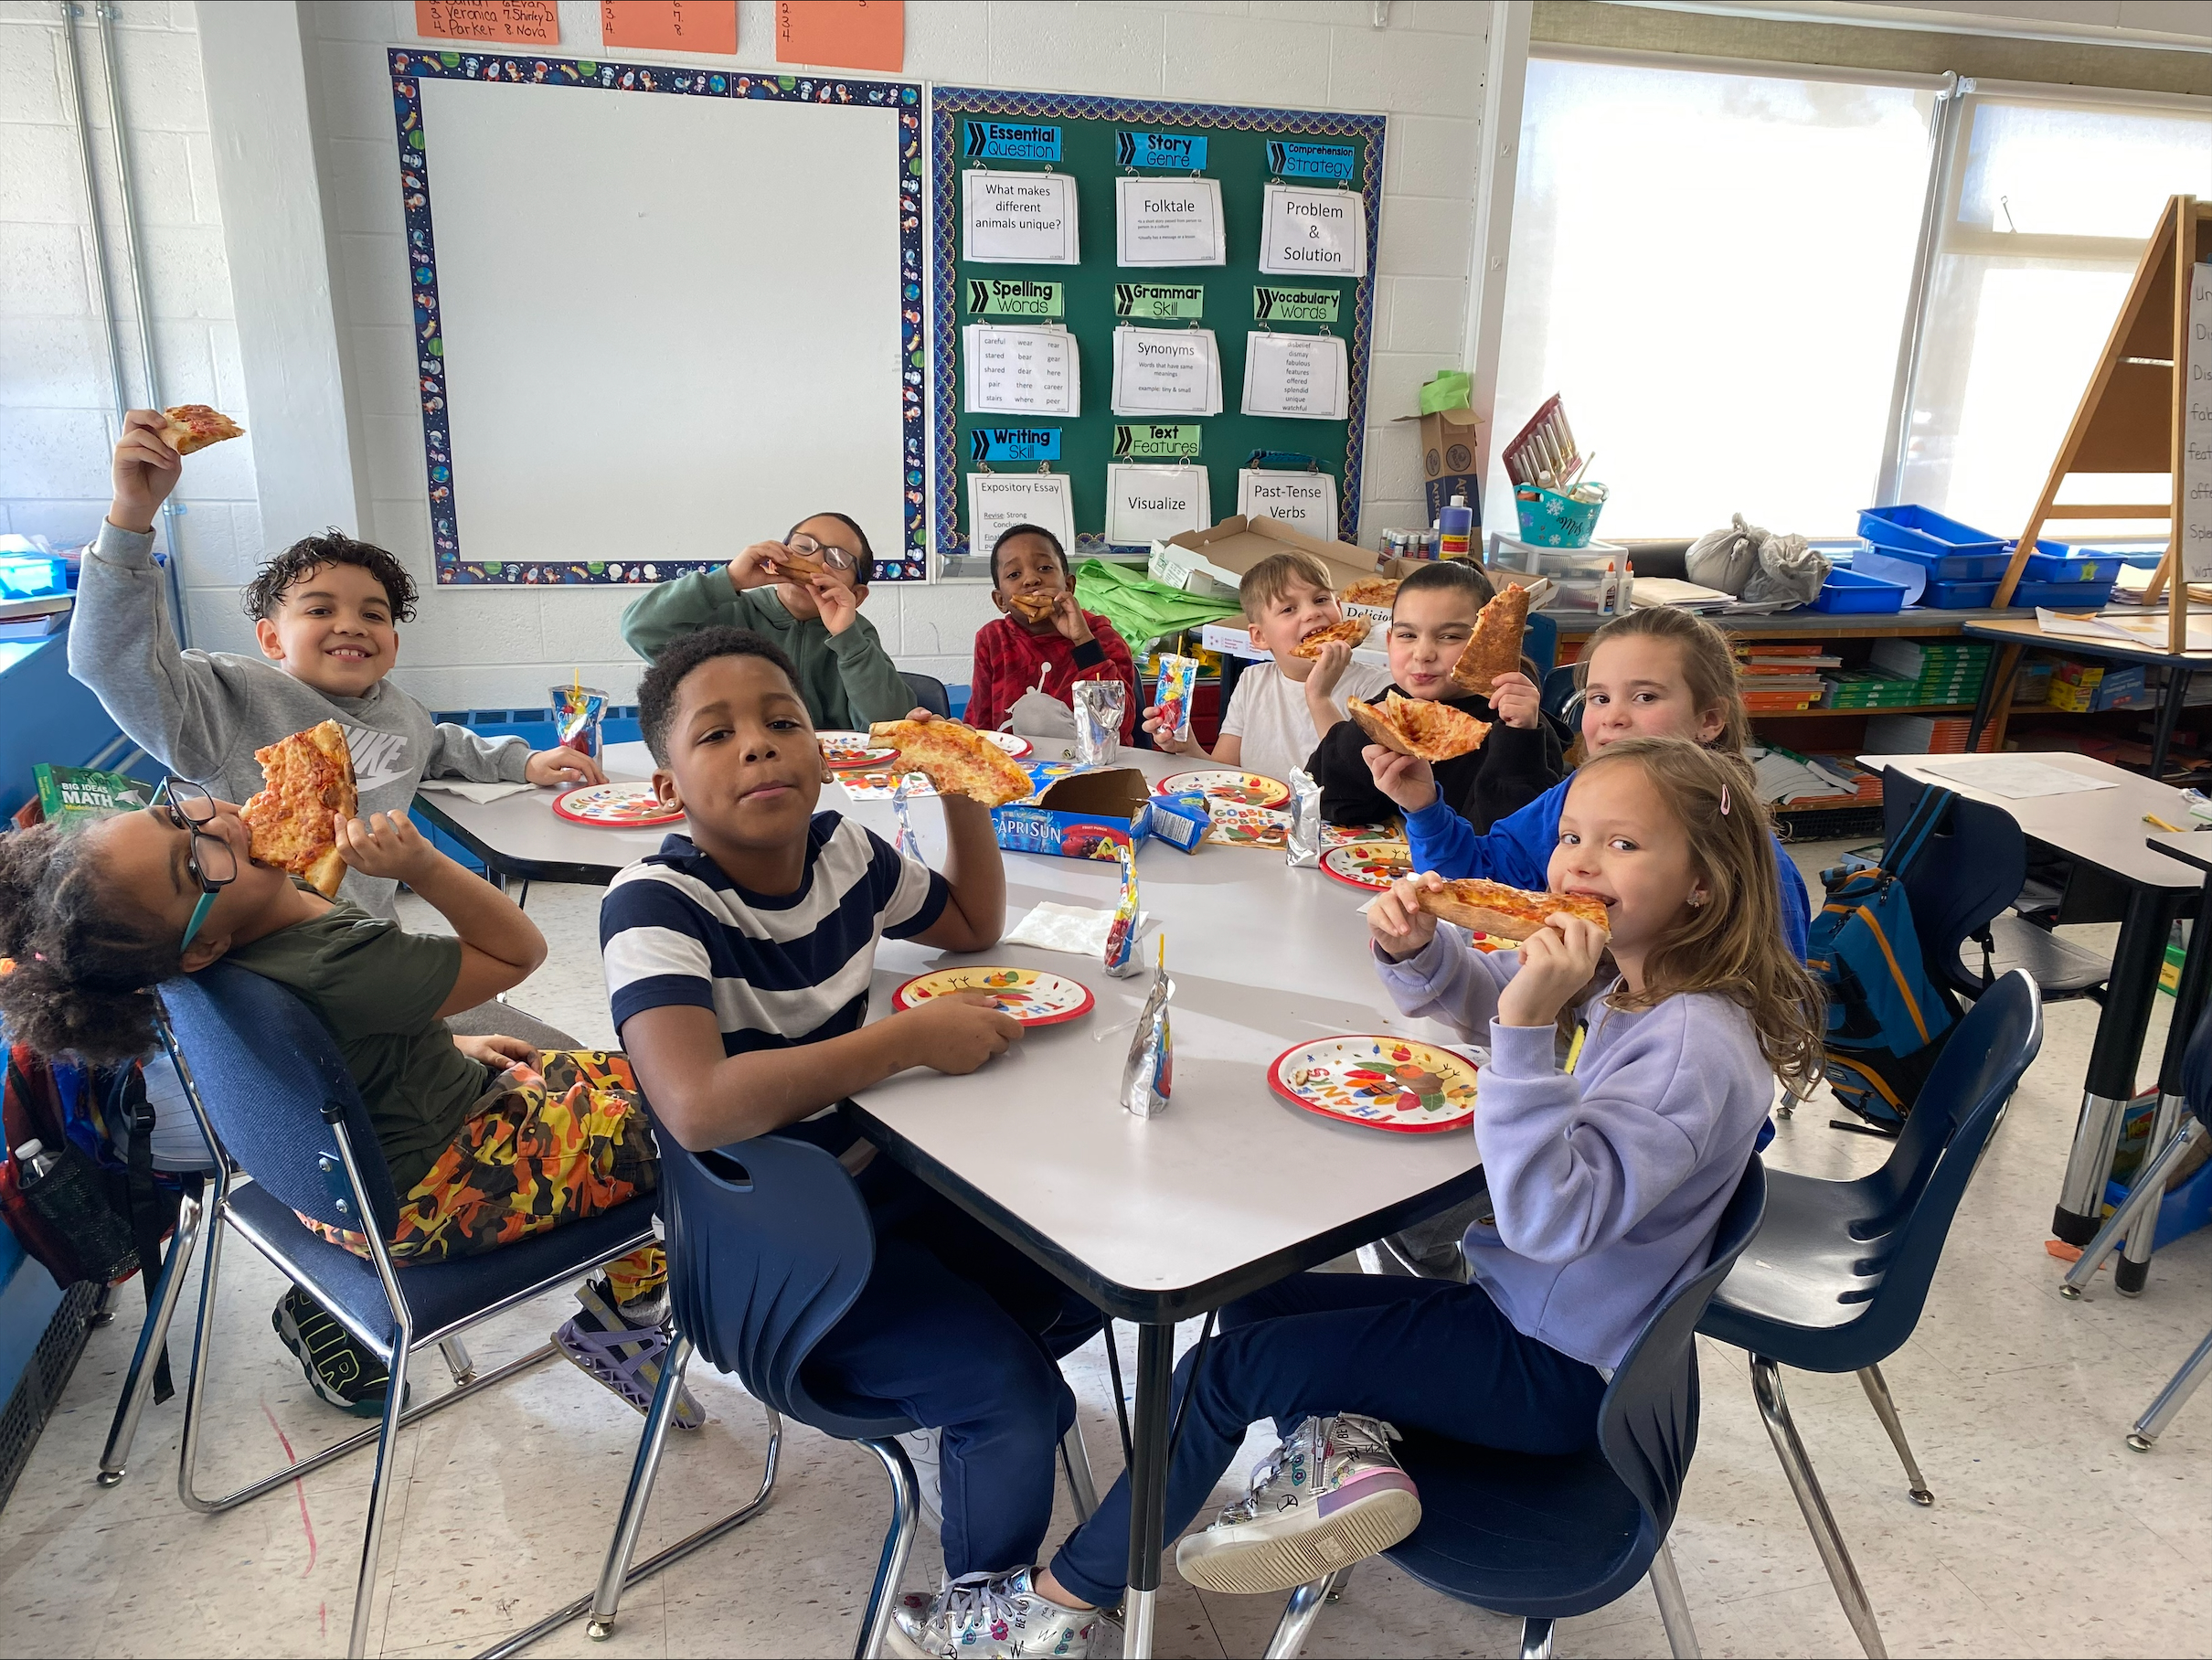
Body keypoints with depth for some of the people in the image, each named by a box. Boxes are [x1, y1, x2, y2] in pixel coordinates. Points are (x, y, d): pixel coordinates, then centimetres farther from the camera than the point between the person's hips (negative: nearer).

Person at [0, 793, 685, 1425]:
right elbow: (519, 951, -24)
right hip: (430, 1196, -8)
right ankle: (618, 1320, 13)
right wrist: (423, 867, -37)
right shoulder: (338, 966, -35)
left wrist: (449, 1046, 8)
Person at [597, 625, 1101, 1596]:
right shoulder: (655, 905, -24)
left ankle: (954, 1406, 29)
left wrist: (963, 793, -2)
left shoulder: (843, 852, -3)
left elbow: (975, 926, 15)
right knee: (1010, 1390, -17)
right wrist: (916, 1038, -33)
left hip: (873, 1173, 7)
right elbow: (699, 1107, -40)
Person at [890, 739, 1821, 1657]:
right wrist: (1414, 948, -11)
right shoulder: (1605, 972, -2)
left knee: (1229, 1367, -8)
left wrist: (1528, 1026, -42)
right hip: (1511, 1306, 9)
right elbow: (1471, 995, 13)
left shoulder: (1696, 1044, -28)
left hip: (1559, 1371, -9)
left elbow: (1550, 1218, -35)